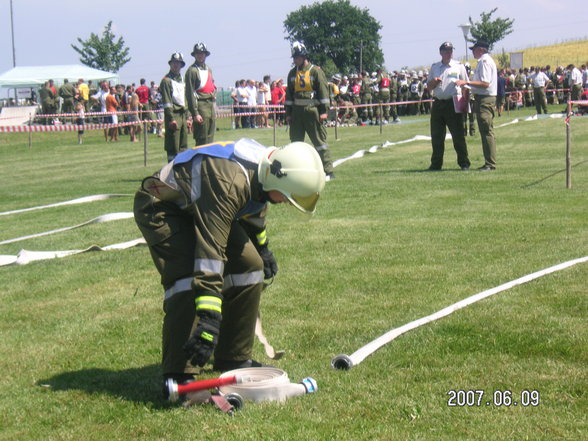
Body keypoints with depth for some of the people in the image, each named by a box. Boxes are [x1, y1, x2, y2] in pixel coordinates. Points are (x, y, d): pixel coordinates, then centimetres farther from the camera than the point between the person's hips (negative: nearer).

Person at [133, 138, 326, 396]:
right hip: (160, 208, -9)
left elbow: (255, 208, 16)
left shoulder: (262, 171, -10)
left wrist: (262, 247, 32)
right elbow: (211, 249, -43)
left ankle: (234, 359, 11)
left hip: (200, 208, 9)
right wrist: (209, 318, -46)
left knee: (249, 266, 0)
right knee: (189, 279, -27)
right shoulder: (229, 181, -39)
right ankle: (177, 375, -22)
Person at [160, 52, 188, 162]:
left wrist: (187, 118, 19)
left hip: (183, 115, 8)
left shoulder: (182, 80, 19)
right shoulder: (166, 80, -6)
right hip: (173, 115, -8)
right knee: (173, 147, -7)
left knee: (183, 145, 10)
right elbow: (166, 102, -12)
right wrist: (171, 119, -19)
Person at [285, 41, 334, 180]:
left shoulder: (315, 71, -4)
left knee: (319, 141, -4)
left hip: (312, 110, -5)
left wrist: (323, 111, -11)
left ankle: (328, 171, -2)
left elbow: (323, 92, -6)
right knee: (295, 141, 7)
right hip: (296, 111, 5)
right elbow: (289, 94, 16)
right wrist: (288, 113, 12)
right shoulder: (292, 73, 12)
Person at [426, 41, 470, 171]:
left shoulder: (459, 66, 4)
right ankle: (436, 164, 13)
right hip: (438, 104, 3)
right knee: (436, 136, 6)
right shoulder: (434, 67, 13)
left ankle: (464, 163, 5)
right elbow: (429, 87, 17)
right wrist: (434, 81, -6)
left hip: (453, 104, -3)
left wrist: (465, 103, -4)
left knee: (458, 136, -2)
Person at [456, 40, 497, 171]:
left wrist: (466, 82, -20)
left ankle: (490, 164, -10)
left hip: (485, 100, -11)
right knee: (486, 132, 12)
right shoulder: (485, 61, 18)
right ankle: (489, 163, 16)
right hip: (485, 99, 11)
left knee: (487, 131, -10)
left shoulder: (485, 62, -14)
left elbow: (485, 83, -22)